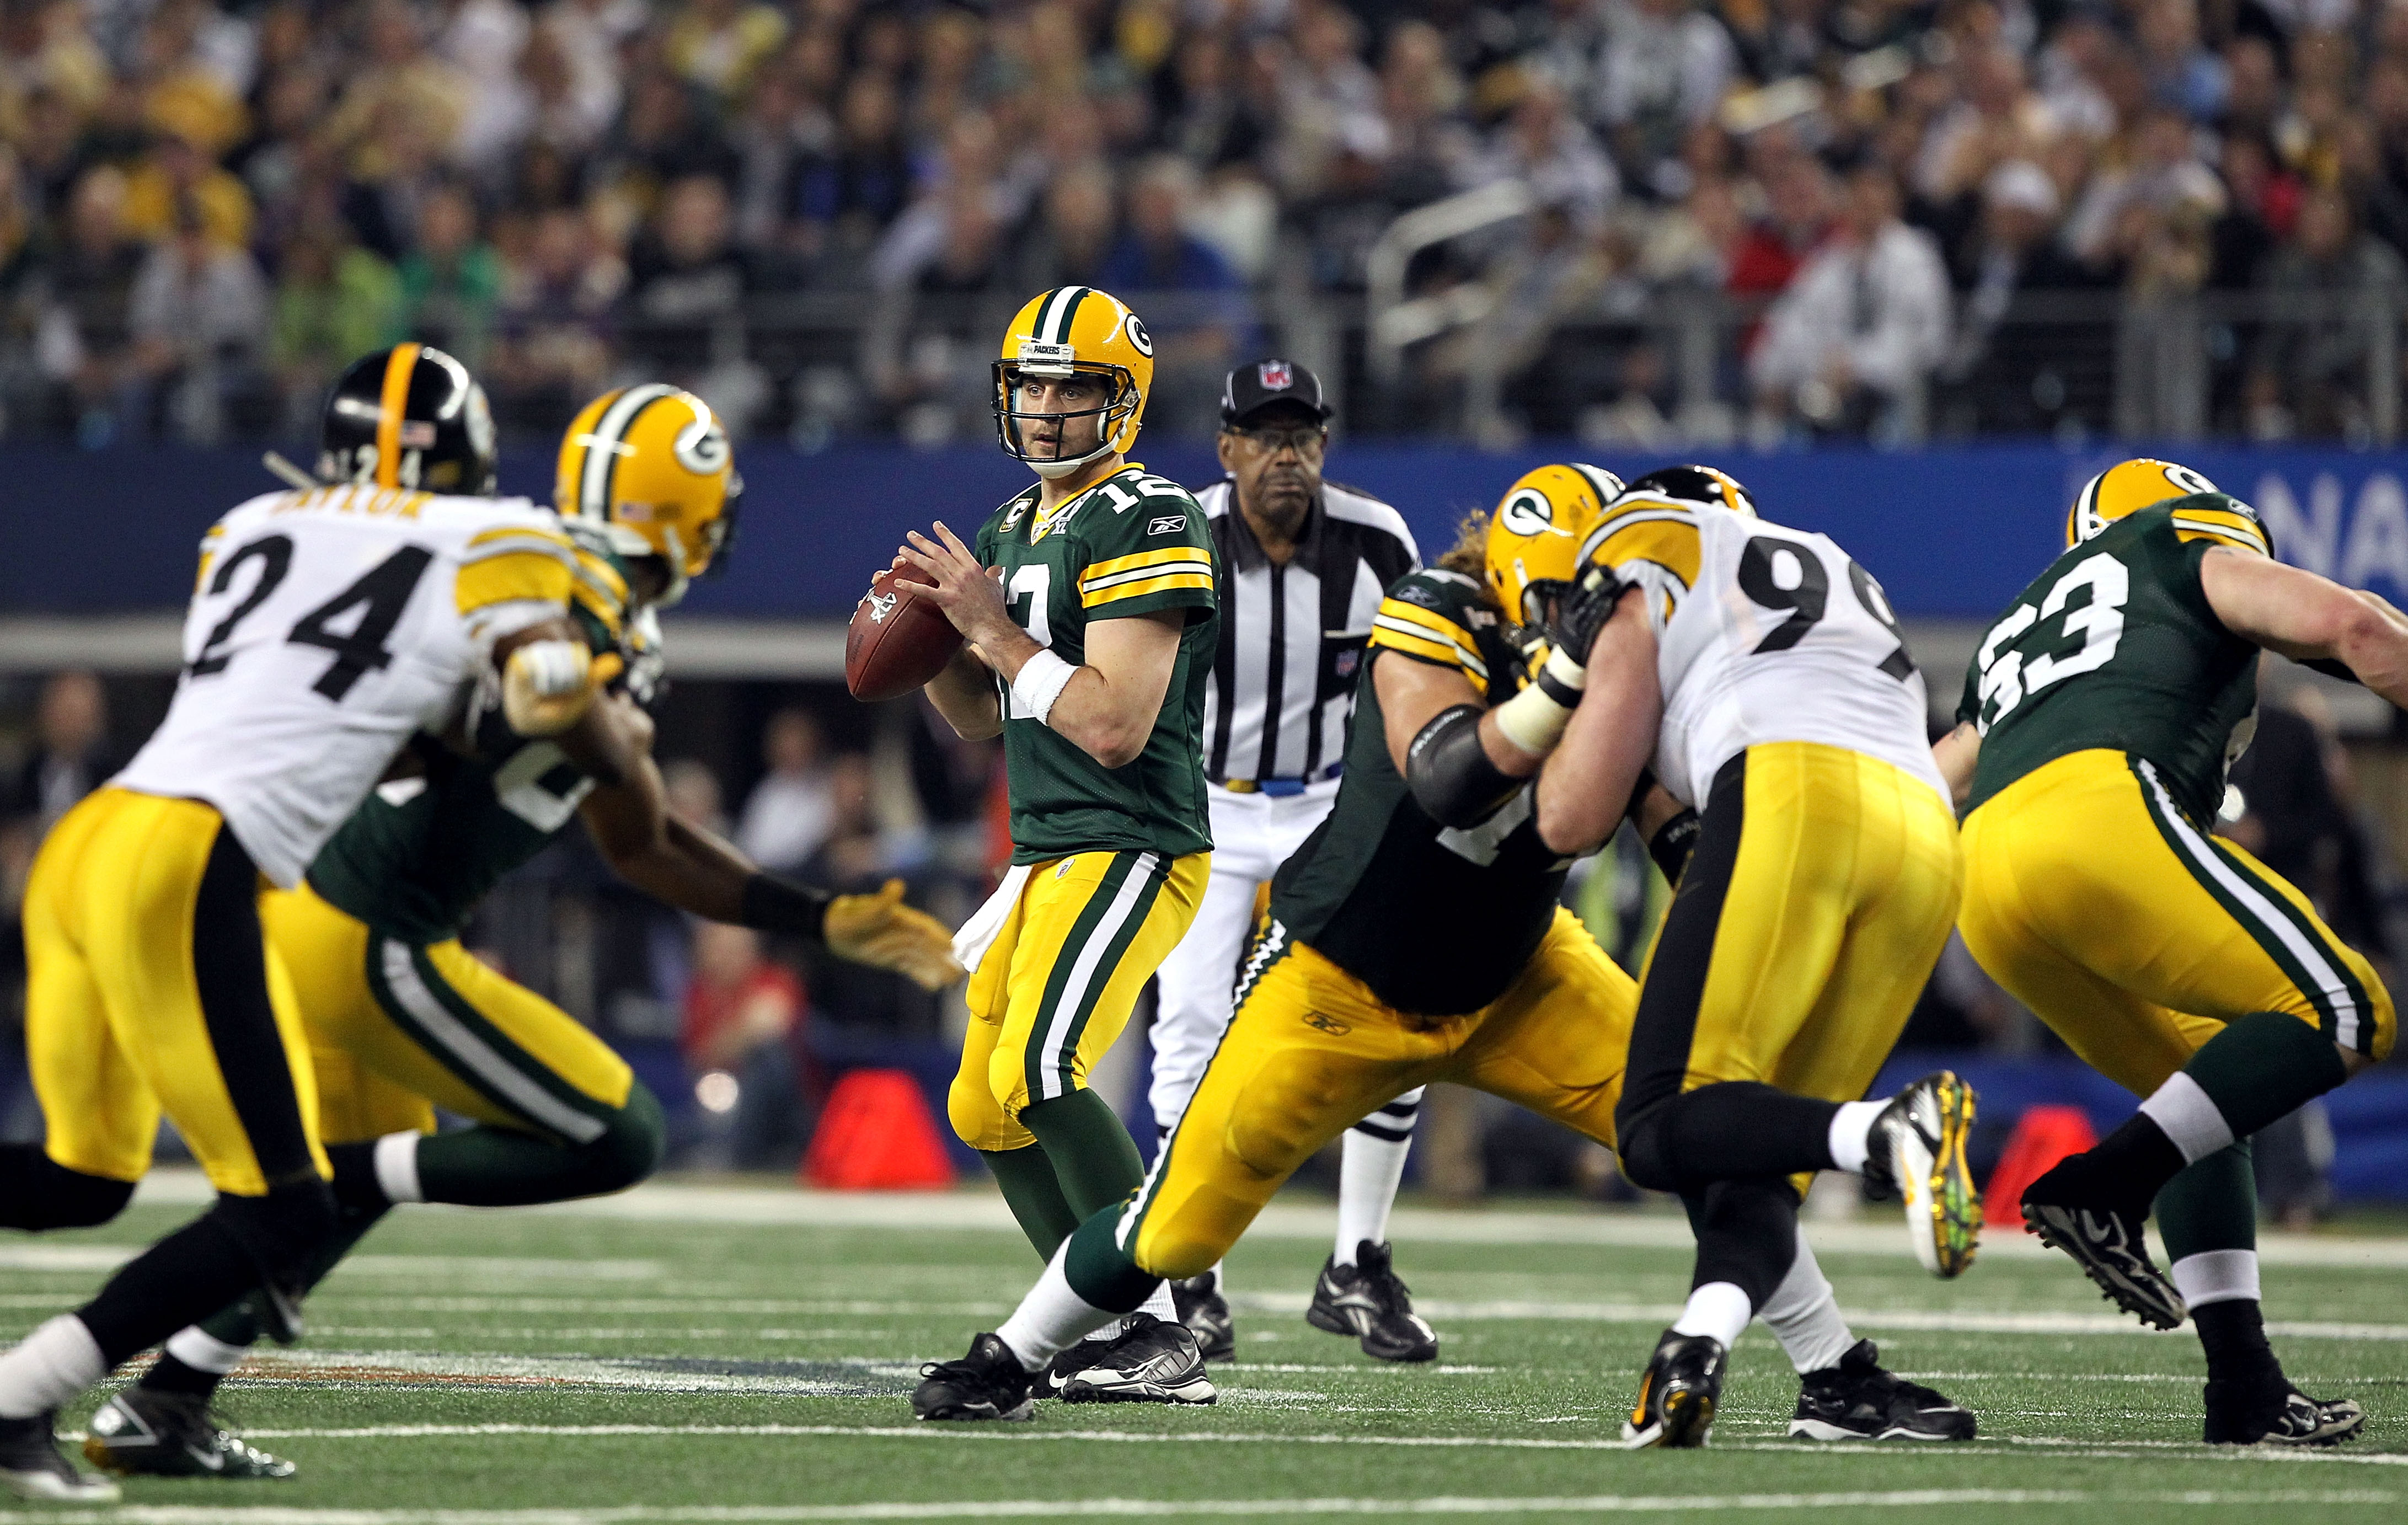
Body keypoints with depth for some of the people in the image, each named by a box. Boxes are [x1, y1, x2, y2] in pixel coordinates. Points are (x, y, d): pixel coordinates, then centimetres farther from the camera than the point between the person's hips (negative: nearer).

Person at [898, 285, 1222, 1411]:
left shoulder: (1147, 525, -13)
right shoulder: (1013, 528, 16)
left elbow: (1116, 727, -21)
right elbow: (979, 718, 22)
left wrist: (993, 627, -17)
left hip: (1130, 849, -10)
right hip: (1048, 855, 10)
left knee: (1038, 1072, -24)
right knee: (985, 1108, 11)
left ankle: (1158, 1334, -22)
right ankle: (1109, 1327, 18)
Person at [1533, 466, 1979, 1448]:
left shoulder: (1644, 590, 19)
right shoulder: (1846, 580, 38)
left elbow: (1572, 821, 16)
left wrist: (1571, 704, 35)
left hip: (1795, 796, -6)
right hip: (1927, 833, 6)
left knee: (1661, 1133, -6)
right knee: (1751, 1168, 8)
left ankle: (1893, 1136, -31)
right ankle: (1697, 1353, -20)